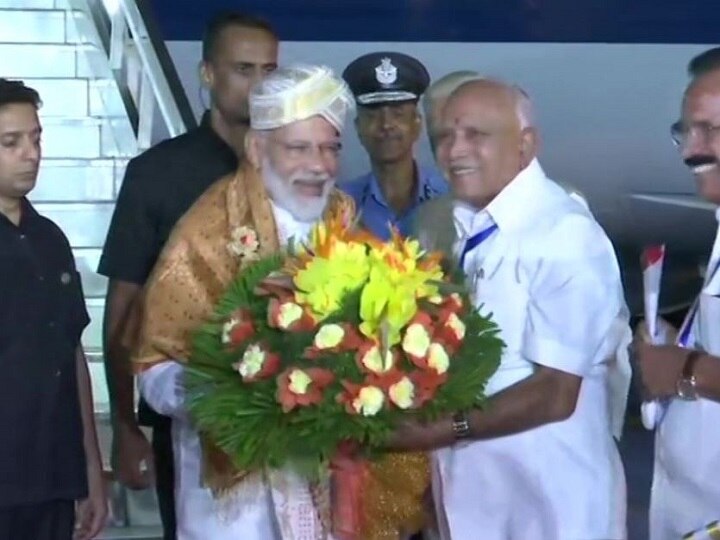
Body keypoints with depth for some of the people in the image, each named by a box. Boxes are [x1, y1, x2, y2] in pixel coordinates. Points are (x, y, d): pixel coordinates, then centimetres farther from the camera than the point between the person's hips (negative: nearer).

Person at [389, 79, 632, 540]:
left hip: (547, 499, -6)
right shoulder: (468, 228, 6)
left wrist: (445, 430, -18)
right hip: (472, 489, 7)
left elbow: (555, 396, -20)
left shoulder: (565, 236, -18)